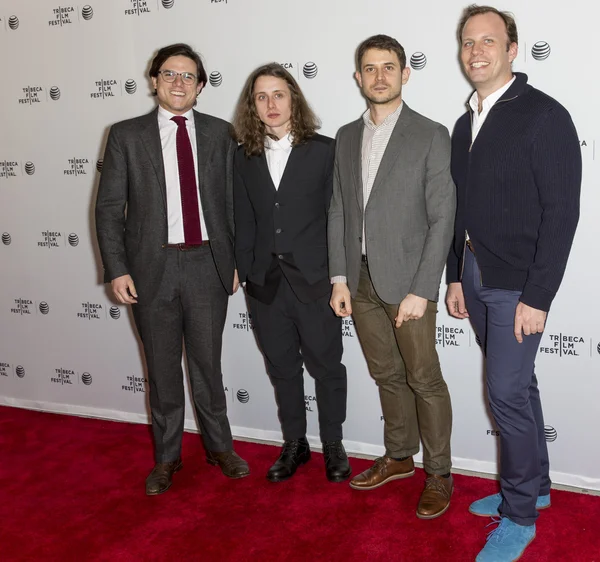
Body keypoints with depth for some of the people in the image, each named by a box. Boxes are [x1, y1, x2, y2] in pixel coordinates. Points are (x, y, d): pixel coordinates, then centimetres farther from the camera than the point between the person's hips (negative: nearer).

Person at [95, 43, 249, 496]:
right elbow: (110, 208, 0)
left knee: (208, 363, 11)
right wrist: (116, 269, -7)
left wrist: (235, 261, 5)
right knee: (162, 368, 10)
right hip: (152, 267, 0)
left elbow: (232, 201, 8)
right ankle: (167, 457, 27)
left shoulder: (219, 133, 6)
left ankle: (219, 446, 30)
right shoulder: (127, 135, 2)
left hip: (207, 265, 1)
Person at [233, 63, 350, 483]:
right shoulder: (244, 157, 8)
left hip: (314, 279, -3)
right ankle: (294, 444, 31)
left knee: (326, 366, 7)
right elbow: (245, 220, 9)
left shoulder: (324, 150, -2)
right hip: (265, 283, 4)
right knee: (282, 368, 14)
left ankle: (333, 444, 26)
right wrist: (245, 271, 4)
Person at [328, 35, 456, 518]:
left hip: (407, 280, -5)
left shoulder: (431, 136, -5)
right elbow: (339, 211, 11)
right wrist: (340, 278, 4)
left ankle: (439, 473, 20)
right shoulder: (347, 137, 11)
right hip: (360, 280, 5)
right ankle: (399, 457, 33)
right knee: (386, 375, 16)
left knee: (424, 379, 3)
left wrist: (420, 290, -15)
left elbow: (442, 219, -10)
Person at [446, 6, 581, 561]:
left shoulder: (544, 115, -11)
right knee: (517, 385, 17)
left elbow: (562, 212, -15)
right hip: (475, 278, 7)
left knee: (507, 392, -4)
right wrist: (456, 277, 12)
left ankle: (520, 514, 14)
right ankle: (534, 483, 33)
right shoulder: (466, 123, 12)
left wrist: (537, 296, -18)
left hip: (518, 284, -7)